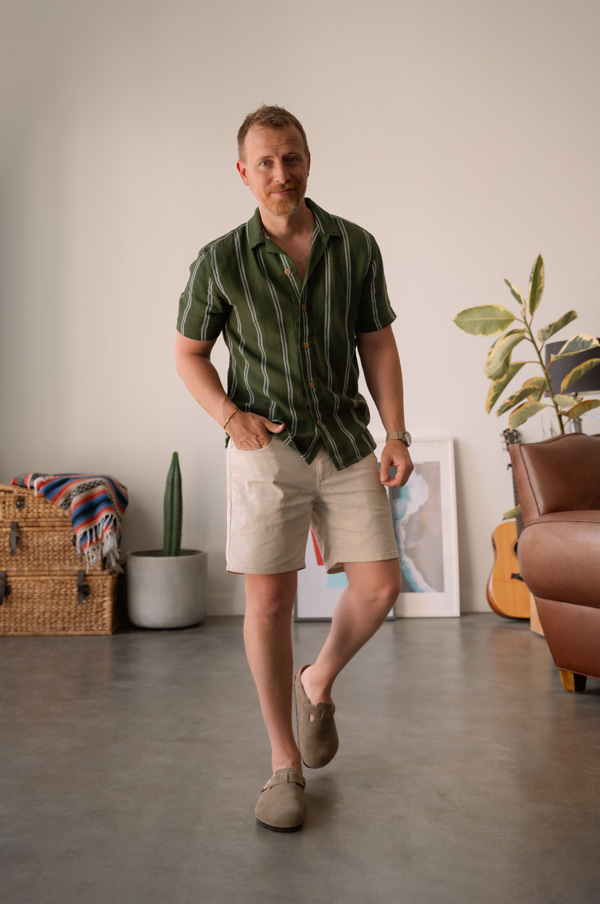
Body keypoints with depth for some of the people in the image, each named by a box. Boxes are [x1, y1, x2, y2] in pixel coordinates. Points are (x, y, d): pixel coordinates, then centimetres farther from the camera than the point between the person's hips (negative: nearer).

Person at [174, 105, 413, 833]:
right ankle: (285, 762, 16)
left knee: (379, 586, -2)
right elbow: (188, 352, 7)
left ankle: (318, 684, 29)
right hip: (267, 446, -2)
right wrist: (231, 417, -10)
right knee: (269, 600, -2)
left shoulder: (356, 247, 4)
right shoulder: (221, 260, -2)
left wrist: (397, 435, -2)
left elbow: (377, 344, 7)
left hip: (346, 441, 3)